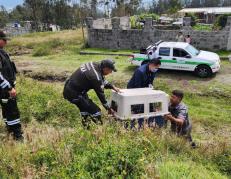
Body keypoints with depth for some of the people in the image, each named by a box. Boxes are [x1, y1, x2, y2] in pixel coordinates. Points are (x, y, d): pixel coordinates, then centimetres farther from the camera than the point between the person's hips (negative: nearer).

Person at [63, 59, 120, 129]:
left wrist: (112, 87, 15)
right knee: (95, 111, -6)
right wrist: (108, 108, -1)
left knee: (85, 106, 26)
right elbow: (100, 94, -13)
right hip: (73, 94, -10)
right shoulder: (96, 77, -24)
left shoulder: (94, 65, 0)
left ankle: (86, 128, 38)